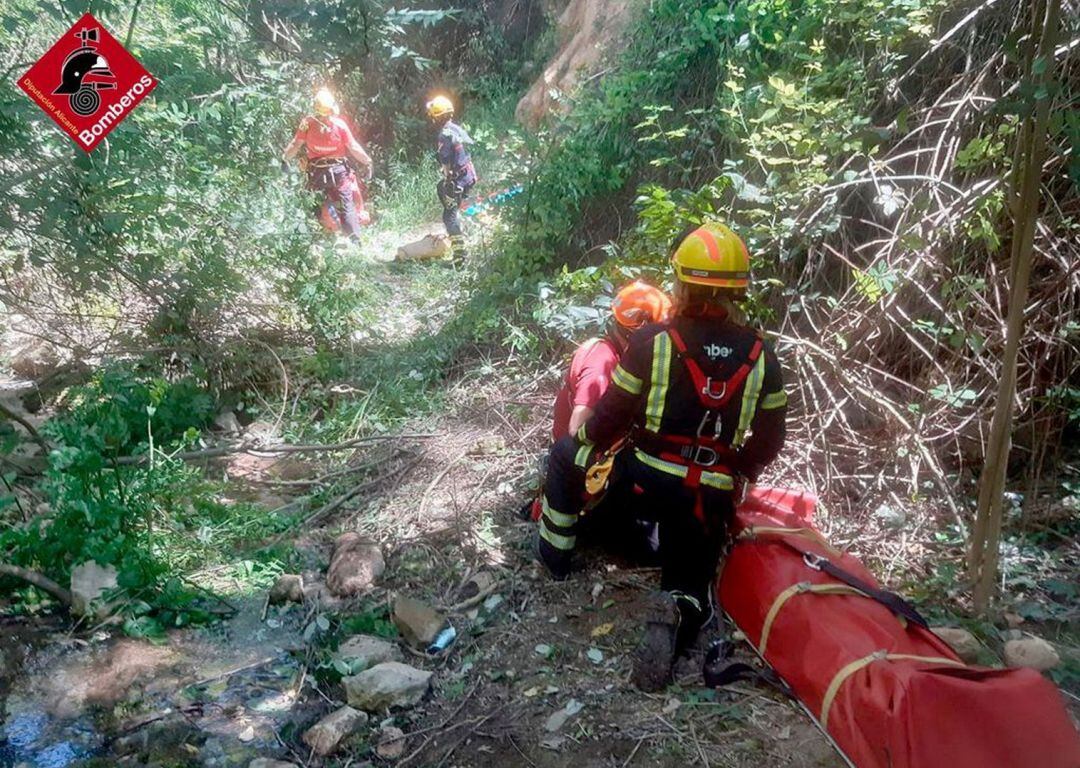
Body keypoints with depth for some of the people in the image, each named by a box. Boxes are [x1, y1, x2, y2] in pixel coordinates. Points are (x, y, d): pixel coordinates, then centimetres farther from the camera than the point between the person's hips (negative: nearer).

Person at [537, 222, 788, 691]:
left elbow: (611, 417, -6)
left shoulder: (652, 342, -12)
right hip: (710, 498, 3)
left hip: (643, 479, -2)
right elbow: (770, 440, 5)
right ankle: (679, 615, -14)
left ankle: (555, 552, 28)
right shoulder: (761, 357, -2)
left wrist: (582, 444, 14)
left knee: (565, 455, 23)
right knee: (690, 587, 21)